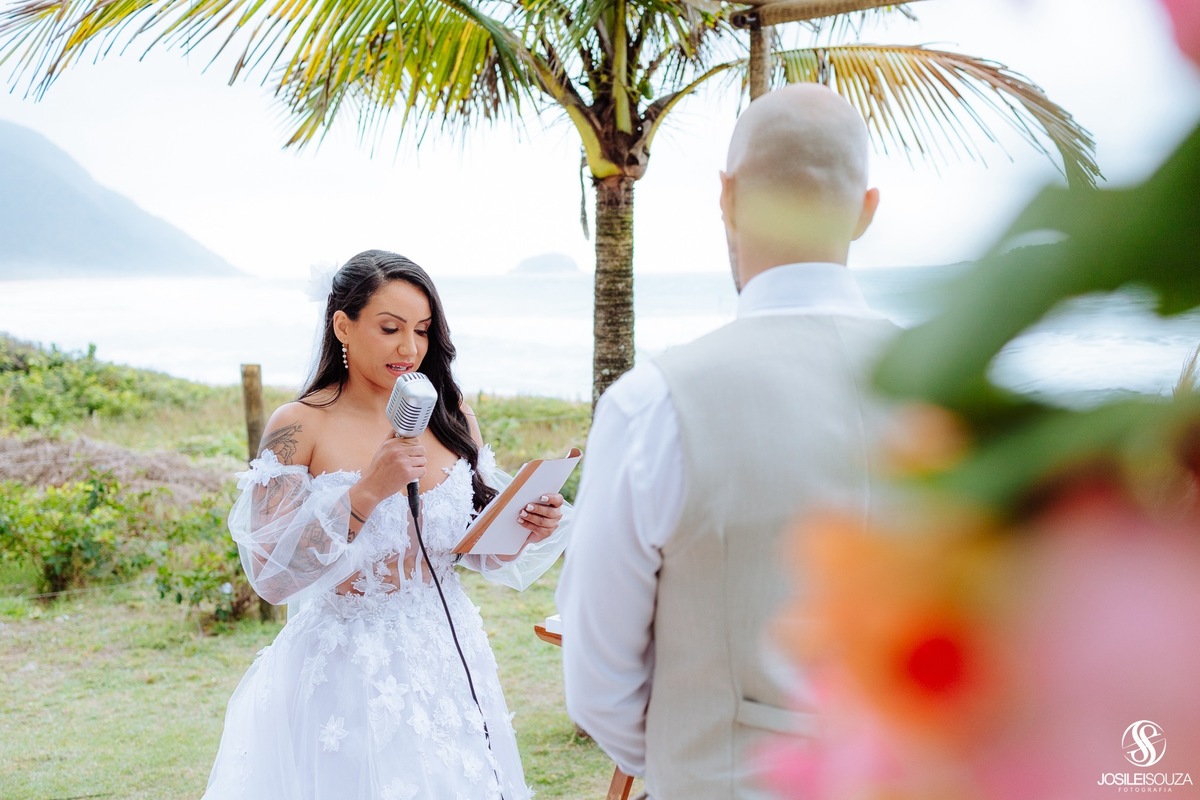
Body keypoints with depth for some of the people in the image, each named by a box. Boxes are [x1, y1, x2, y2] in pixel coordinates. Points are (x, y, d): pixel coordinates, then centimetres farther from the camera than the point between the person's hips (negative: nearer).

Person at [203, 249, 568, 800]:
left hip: (445, 665, 4)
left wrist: (531, 529, -11)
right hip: (342, 674, -4)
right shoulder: (299, 427, -11)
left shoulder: (451, 419, 1)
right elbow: (271, 576, -16)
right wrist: (367, 492, -25)